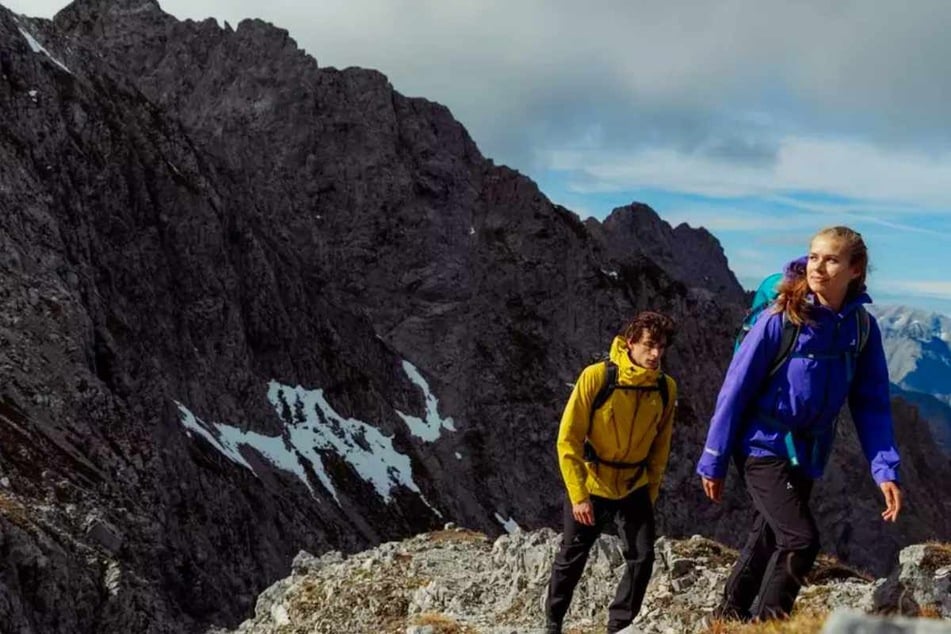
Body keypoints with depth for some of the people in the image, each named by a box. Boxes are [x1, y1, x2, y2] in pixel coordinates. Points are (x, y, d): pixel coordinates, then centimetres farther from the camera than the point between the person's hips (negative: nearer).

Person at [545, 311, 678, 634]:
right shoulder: (596, 377, -20)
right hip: (590, 486, -3)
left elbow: (660, 446, 5)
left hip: (634, 488, 3)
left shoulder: (666, 388, -9)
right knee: (571, 559, 10)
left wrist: (651, 492, 6)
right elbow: (568, 440, -17)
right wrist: (579, 495, -19)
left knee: (642, 559, -6)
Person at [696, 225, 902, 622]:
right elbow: (737, 387, -13)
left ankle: (729, 618, 33)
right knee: (801, 540, -15)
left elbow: (871, 404, 1)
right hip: (764, 446, -5)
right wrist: (714, 462, -11)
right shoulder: (782, 318, -17)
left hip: (807, 455, 5)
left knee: (767, 543, 15)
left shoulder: (862, 327, -3)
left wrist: (886, 470, -10)